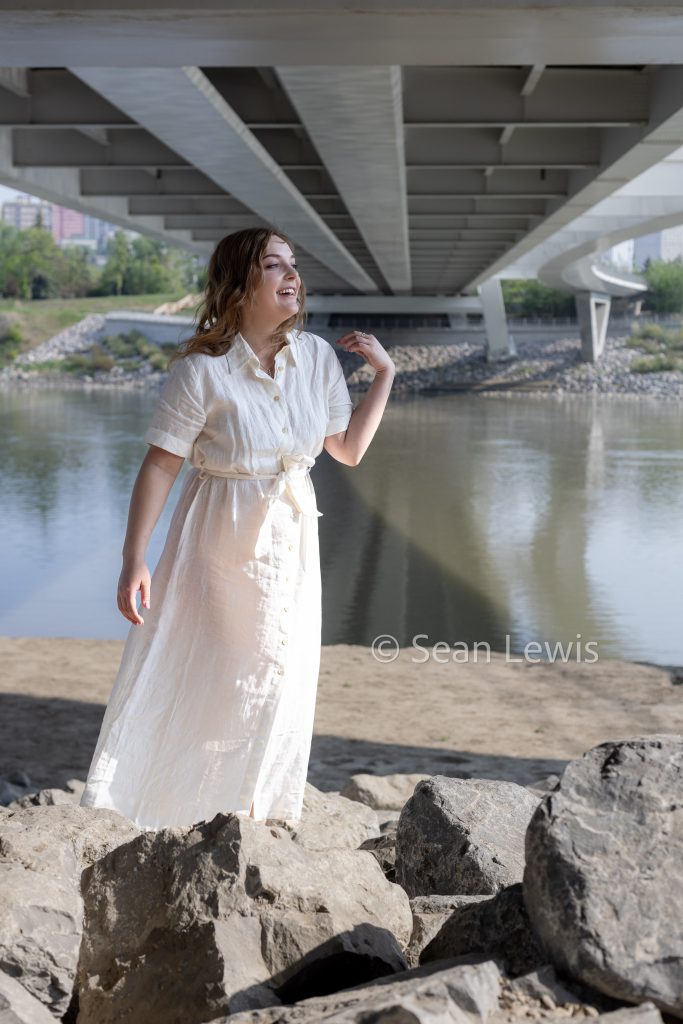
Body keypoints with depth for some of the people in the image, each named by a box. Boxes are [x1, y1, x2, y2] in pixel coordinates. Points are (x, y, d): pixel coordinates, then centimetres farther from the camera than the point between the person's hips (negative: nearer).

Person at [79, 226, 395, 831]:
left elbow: (349, 449, 8)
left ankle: (253, 814, 33)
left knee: (275, 687, 14)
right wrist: (134, 558, -20)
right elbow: (160, 465, -16)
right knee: (184, 684, 0)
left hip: (291, 545, 5)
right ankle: (121, 816, 17)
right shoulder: (202, 370, -16)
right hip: (218, 546, -5)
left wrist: (384, 374, 3)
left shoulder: (318, 357, -1)